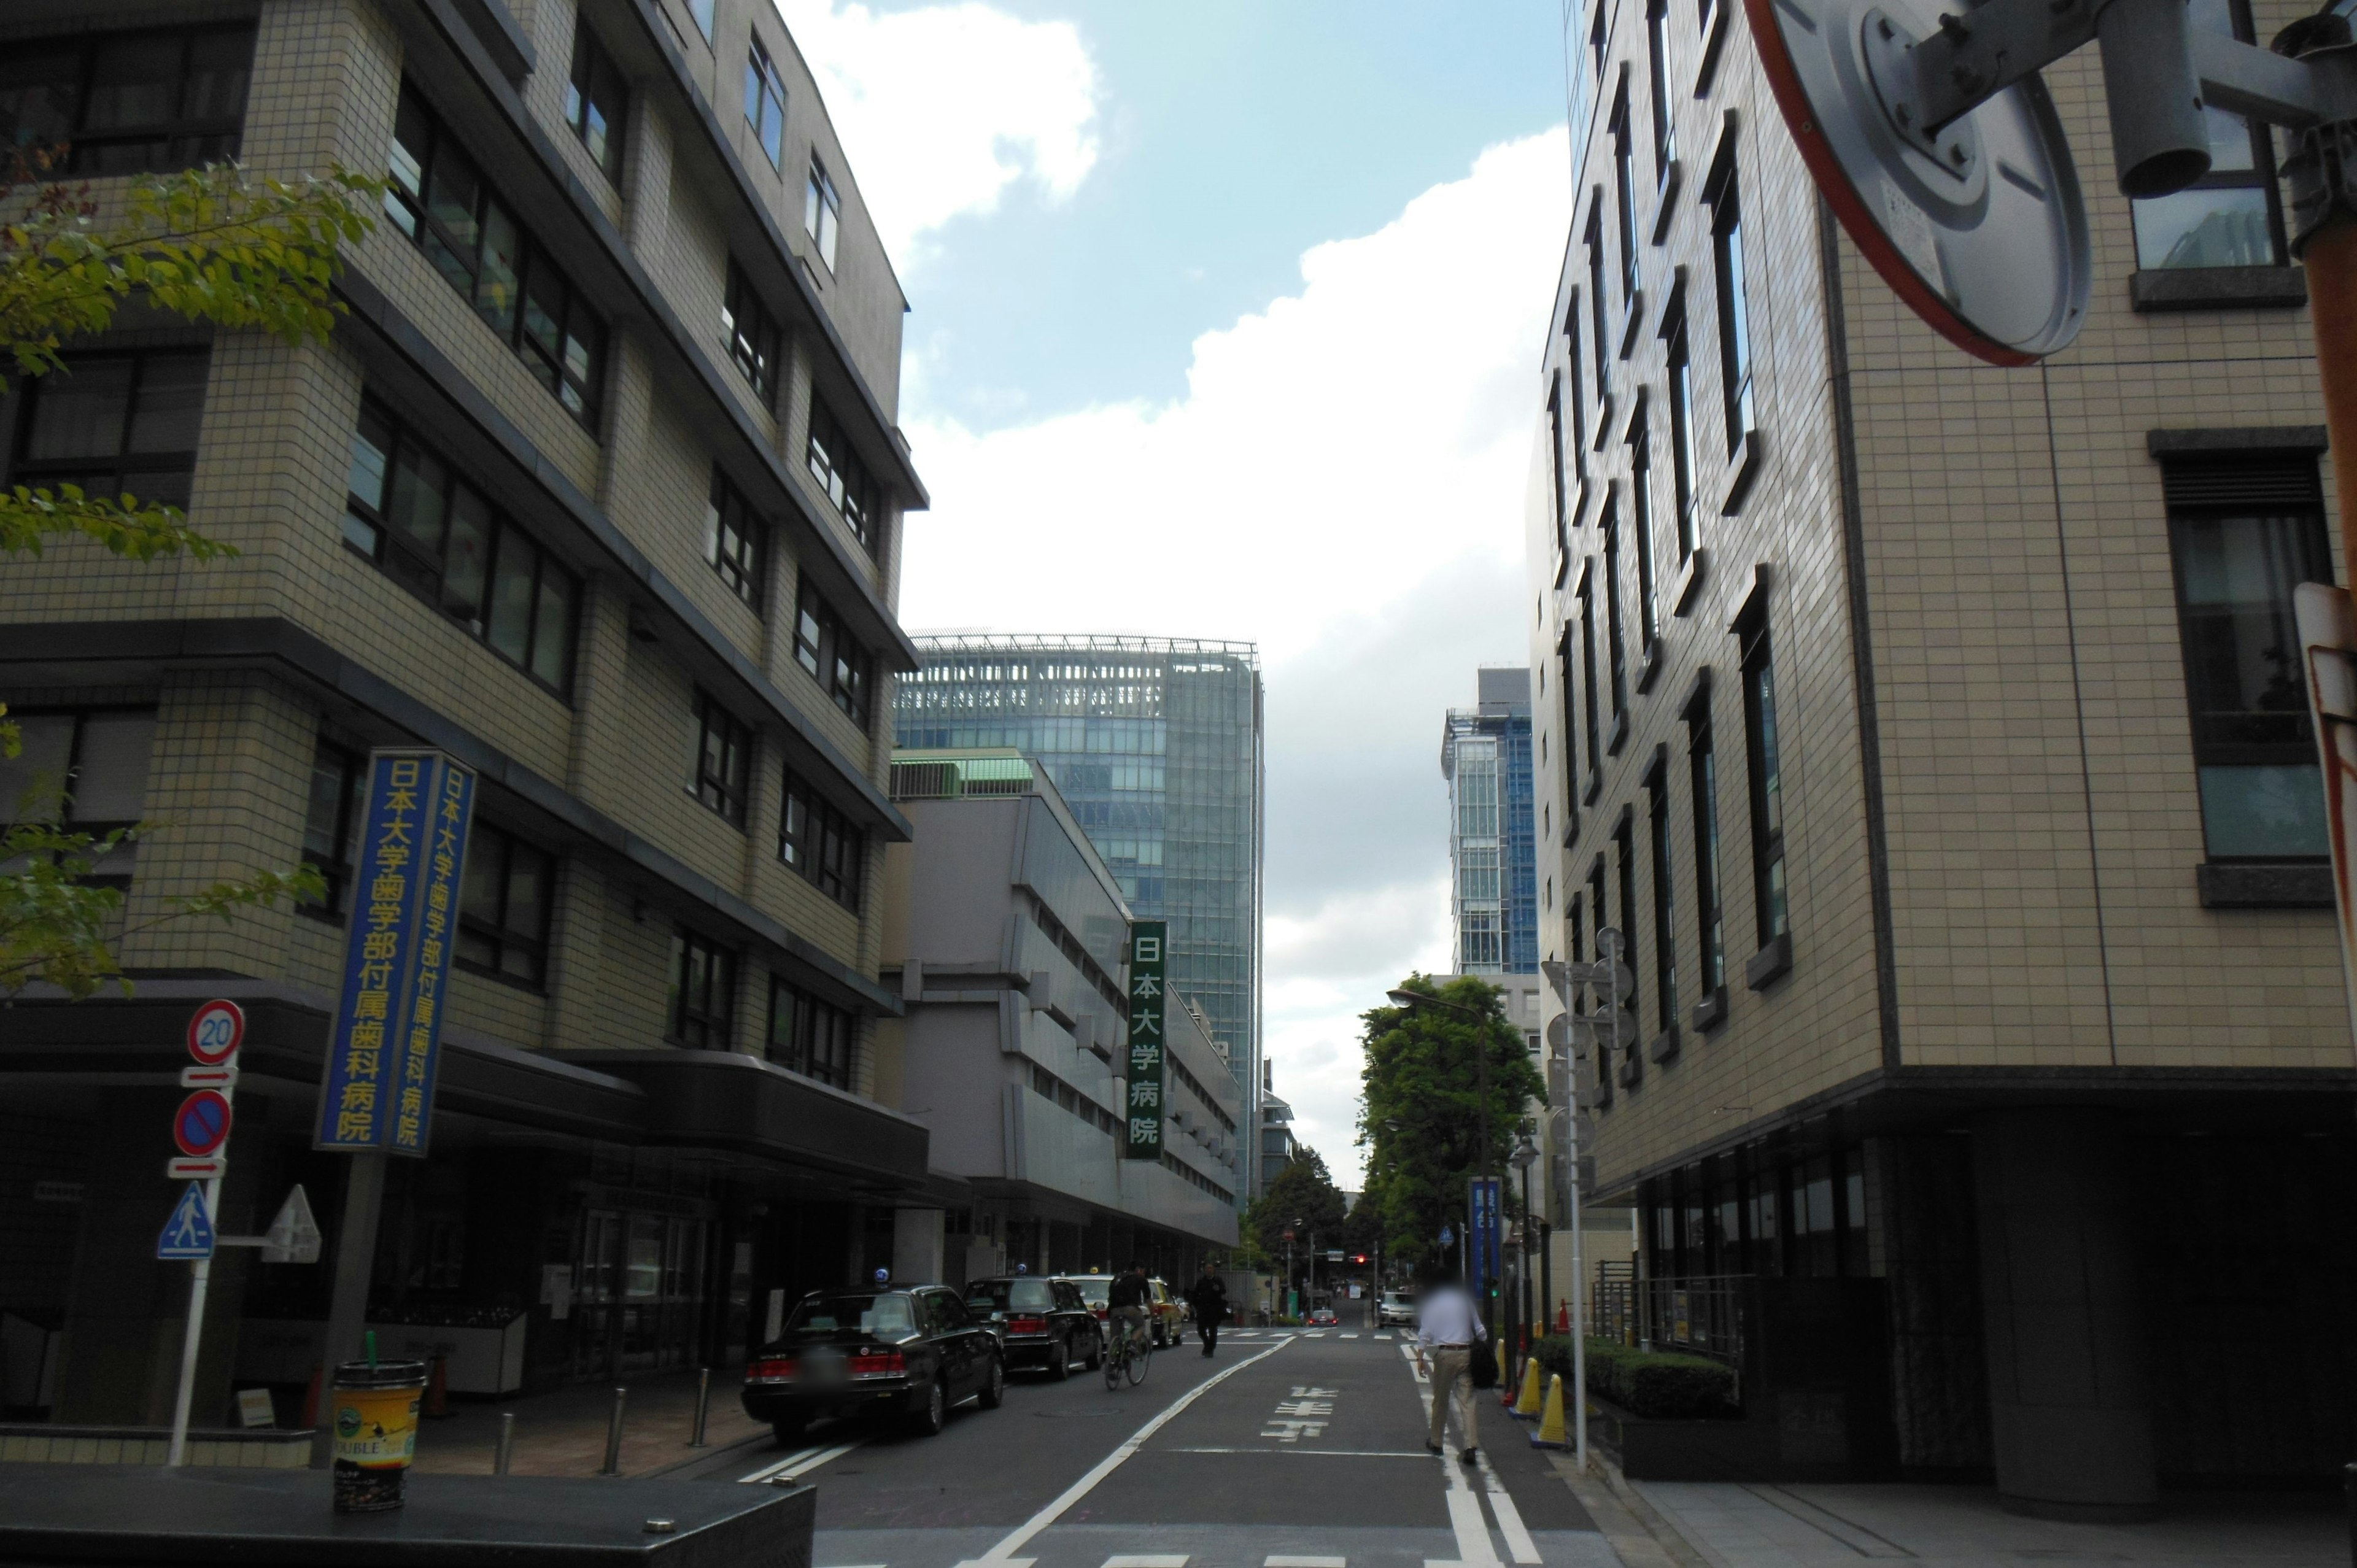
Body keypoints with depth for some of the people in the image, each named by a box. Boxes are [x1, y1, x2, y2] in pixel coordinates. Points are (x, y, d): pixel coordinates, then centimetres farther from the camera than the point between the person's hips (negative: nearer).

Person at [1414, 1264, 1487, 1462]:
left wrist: (1420, 1358, -1)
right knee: (1466, 1401, -1)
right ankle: (1470, 1445, -13)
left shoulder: (1431, 1303, 3)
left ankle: (1436, 1442, 23)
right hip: (1466, 1354, 2)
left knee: (1441, 1400, 11)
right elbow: (1479, 1330, 11)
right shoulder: (1464, 1299, 12)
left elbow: (1425, 1333, -3)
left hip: (1444, 1354, -2)